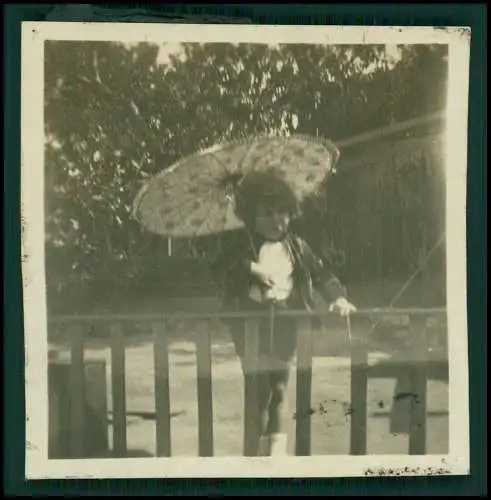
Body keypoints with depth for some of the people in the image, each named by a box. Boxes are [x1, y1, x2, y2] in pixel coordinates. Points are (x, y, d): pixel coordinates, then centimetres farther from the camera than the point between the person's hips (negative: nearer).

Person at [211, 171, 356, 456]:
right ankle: (260, 448, 17)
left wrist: (338, 297, -12)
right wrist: (250, 267, -29)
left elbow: (321, 273, 2)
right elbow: (219, 270, -18)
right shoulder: (242, 248, -5)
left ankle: (278, 448, 24)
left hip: (286, 327, 3)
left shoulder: (296, 246, 3)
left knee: (279, 389, 12)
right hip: (253, 327, -3)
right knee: (260, 390, 2)